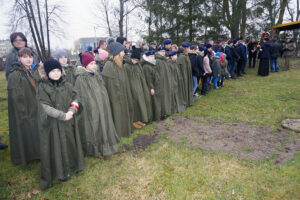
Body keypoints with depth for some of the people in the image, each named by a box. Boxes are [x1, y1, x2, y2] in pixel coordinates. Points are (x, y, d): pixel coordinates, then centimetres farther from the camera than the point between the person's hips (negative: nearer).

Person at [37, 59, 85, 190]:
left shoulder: (67, 85, 0)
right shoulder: (42, 87, -9)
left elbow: (75, 99, 3)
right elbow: (46, 107, -14)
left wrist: (71, 111, -16)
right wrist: (63, 116, -20)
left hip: (68, 121, 3)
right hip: (52, 123, -3)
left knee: (70, 143, 14)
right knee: (57, 146, 8)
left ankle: (73, 165, 35)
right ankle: (62, 171, 25)